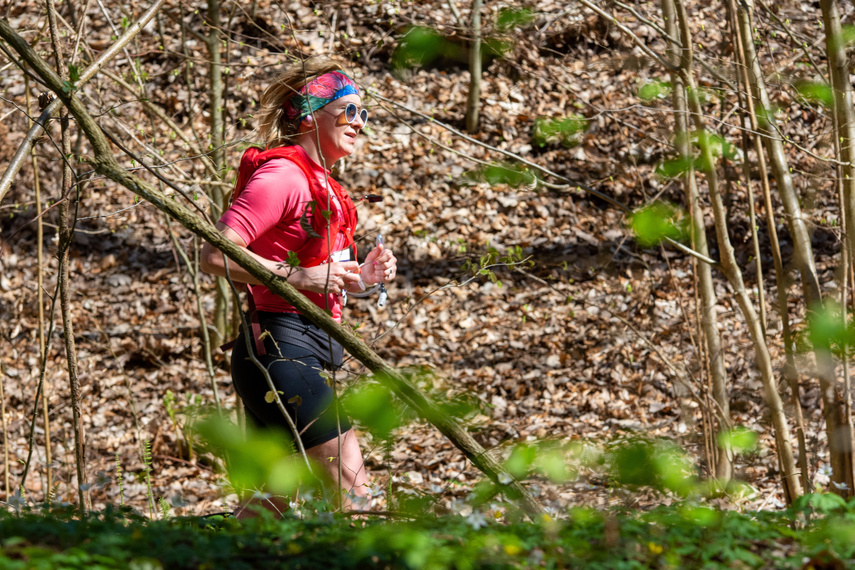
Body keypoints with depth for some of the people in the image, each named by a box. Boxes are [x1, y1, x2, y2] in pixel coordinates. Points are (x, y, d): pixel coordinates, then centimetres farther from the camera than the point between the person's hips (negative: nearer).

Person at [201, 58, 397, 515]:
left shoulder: (321, 184, 18)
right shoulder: (282, 175, -12)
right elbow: (215, 256, -21)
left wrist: (360, 275, 8)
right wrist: (299, 276, -22)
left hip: (306, 352, 10)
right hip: (281, 349, -10)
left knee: (271, 503, 11)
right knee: (352, 493, -11)